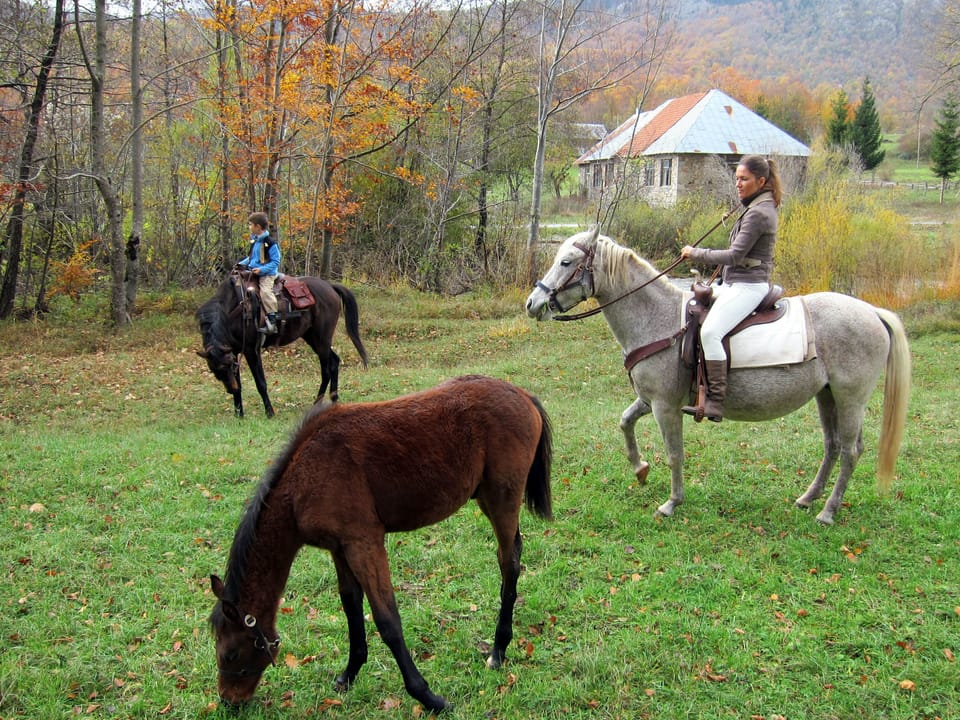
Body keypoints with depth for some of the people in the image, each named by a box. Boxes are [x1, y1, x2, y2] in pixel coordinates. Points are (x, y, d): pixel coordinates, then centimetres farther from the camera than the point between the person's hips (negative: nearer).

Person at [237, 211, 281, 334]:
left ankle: (272, 321, -27)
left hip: (267, 274, -9)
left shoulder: (270, 243, -13)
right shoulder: (254, 241, 11)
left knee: (265, 291, -29)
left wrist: (261, 269, -23)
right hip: (253, 272, 9)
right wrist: (242, 263, 8)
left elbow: (275, 262, -14)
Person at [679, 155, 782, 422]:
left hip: (747, 286, -12)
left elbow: (734, 256, -20)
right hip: (735, 283, 12)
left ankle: (715, 402, -30)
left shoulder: (757, 213, -16)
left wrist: (695, 253, -11)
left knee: (710, 331, -29)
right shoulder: (764, 207, 17)